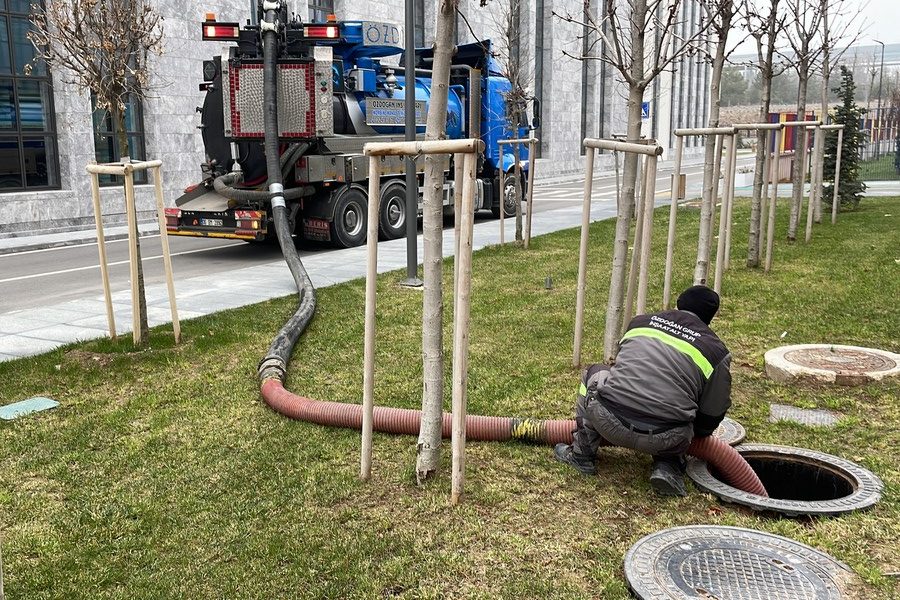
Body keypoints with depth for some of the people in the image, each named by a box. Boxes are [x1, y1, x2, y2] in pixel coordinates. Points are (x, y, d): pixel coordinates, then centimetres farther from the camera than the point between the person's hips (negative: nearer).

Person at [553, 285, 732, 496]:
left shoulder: (640, 322, 20)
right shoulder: (717, 351, 12)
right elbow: (713, 415, 16)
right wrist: (693, 434, 38)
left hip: (609, 423, 1)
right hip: (662, 441, 0)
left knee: (594, 373, 30)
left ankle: (582, 455, 28)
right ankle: (668, 467, 10)